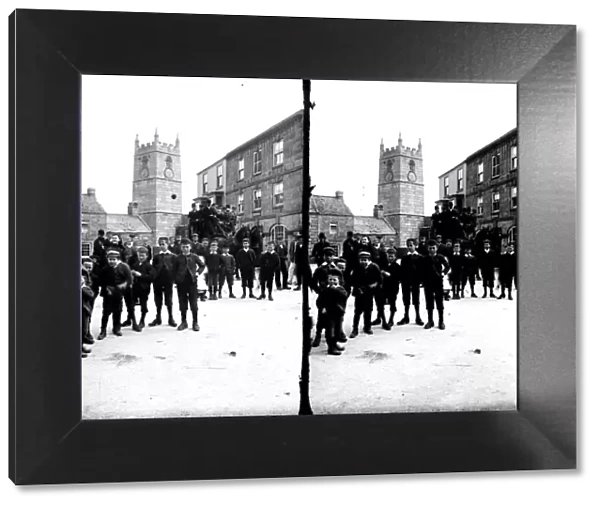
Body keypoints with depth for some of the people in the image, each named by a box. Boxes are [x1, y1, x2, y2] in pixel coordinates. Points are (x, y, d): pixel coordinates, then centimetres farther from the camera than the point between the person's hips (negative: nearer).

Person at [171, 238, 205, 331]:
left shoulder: (194, 257, 0)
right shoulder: (177, 258, 2)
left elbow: (202, 265, 12)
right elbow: (174, 270, 8)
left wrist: (198, 272, -1)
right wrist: (176, 279, -1)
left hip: (192, 282, -1)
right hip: (181, 283, 1)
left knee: (194, 303, 2)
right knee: (182, 303, 7)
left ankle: (195, 322, 10)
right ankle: (183, 322, 19)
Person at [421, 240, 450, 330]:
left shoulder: (440, 257, -2)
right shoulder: (425, 259, 4)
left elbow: (447, 266, 5)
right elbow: (422, 271, 9)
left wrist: (443, 273, -5)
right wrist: (423, 281, 2)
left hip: (438, 282, -2)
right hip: (428, 283, 2)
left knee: (439, 302, 3)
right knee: (429, 303, 7)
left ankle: (441, 321, 9)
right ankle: (430, 321, 15)